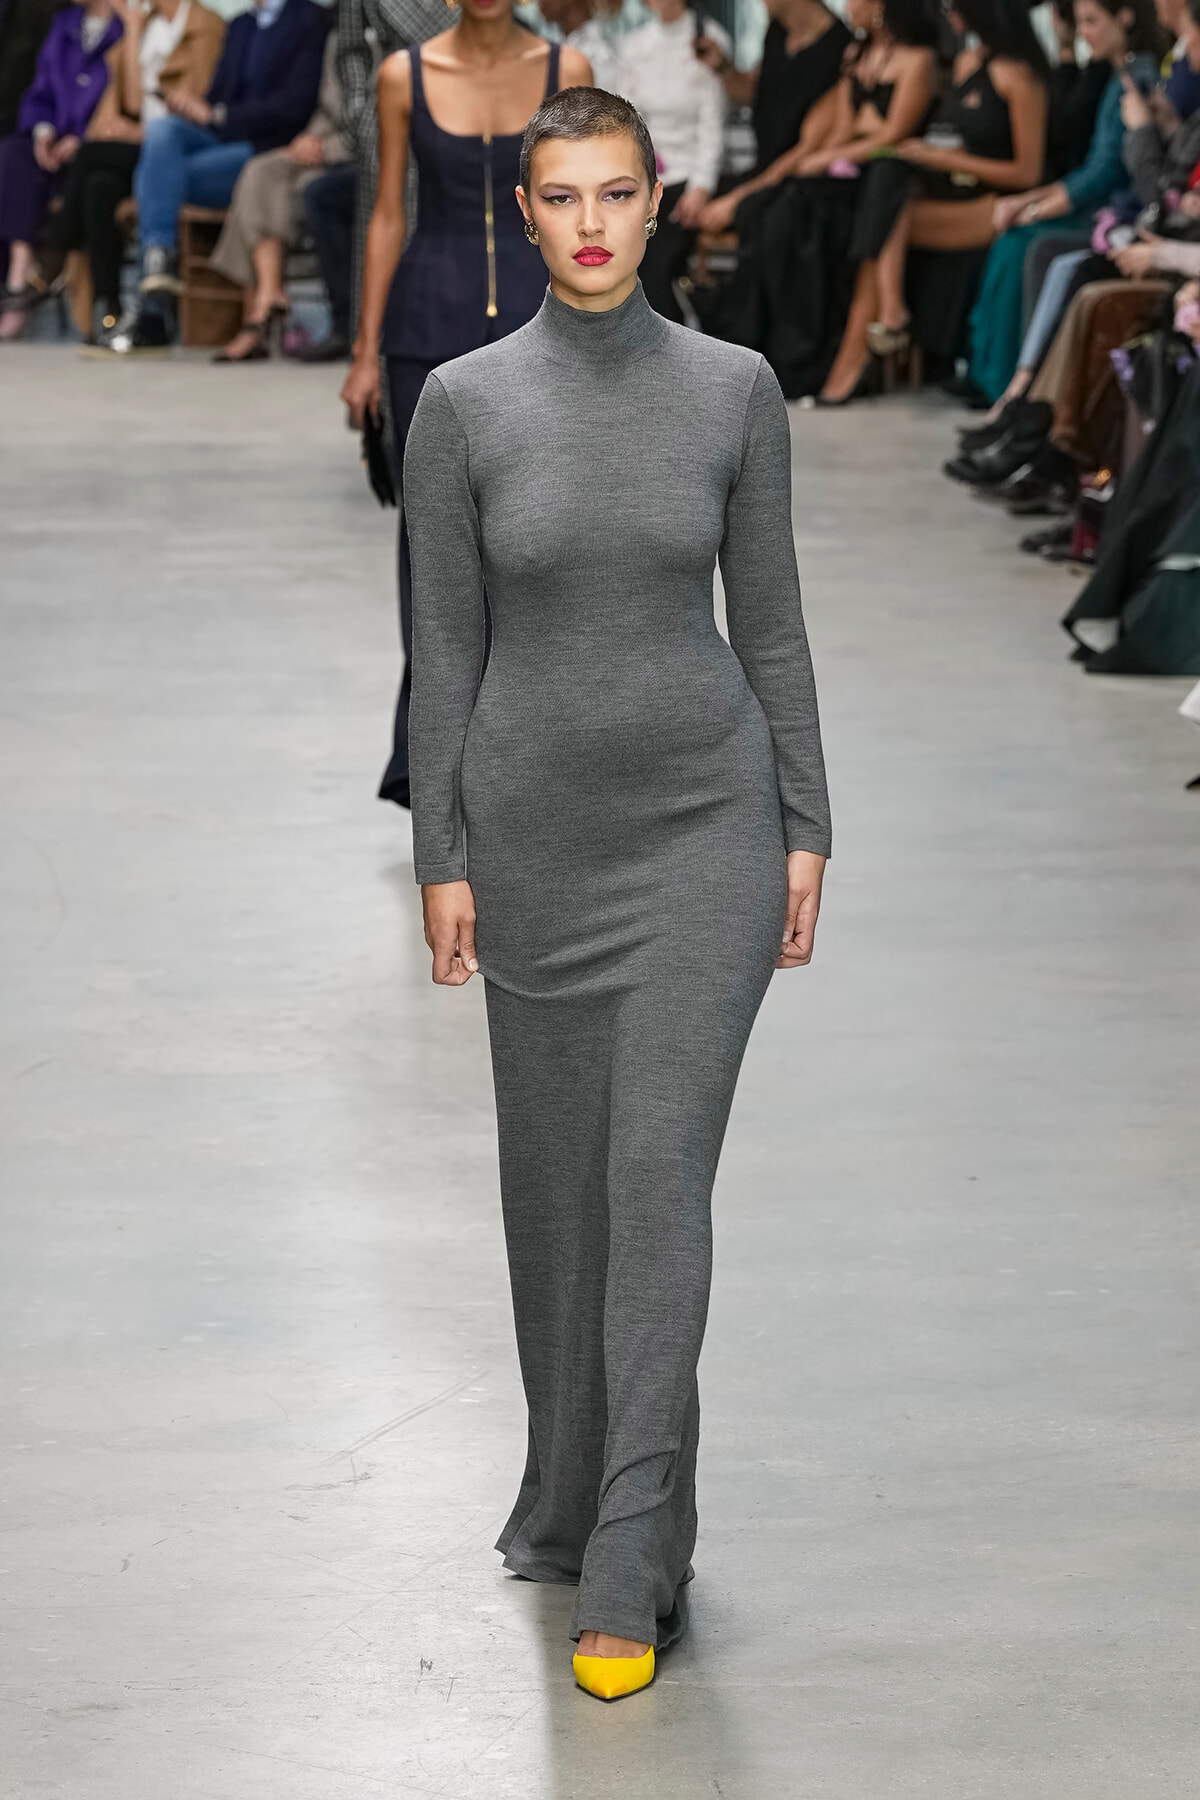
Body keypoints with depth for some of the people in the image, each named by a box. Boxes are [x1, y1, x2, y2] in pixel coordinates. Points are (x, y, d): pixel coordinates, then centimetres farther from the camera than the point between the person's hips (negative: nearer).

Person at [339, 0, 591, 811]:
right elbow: (389, 215, 4)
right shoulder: (406, 75, 0)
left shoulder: (566, 71, 1)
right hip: (432, 324, 0)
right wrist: (366, 352, 2)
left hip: (536, 318, 0)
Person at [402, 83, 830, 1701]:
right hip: (535, 827, 1)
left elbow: (771, 620, 3)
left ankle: (629, 1563, -7)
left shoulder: (735, 388, -1)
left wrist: (806, 829, 1)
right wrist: (441, 858, -2)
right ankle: (573, 1494, 31)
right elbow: (445, 645, 0)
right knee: (555, 1177, 12)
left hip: (705, 822, -1)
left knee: (659, 1172, -10)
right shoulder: (465, 402, -2)